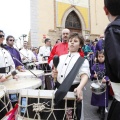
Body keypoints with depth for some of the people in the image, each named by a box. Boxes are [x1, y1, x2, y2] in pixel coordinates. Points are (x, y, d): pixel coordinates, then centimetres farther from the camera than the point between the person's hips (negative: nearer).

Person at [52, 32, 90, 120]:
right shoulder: (61, 57, 10)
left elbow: (85, 75, -21)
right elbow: (56, 72, 19)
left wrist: (80, 88, -40)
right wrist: (54, 74, -5)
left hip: (73, 90, -4)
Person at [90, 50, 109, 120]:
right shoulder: (95, 66, 1)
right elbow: (91, 75, 6)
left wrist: (106, 80, -24)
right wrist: (94, 76, -15)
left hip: (104, 84, -3)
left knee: (103, 98, 1)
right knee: (97, 97, 16)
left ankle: (102, 113, 14)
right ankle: (100, 108, 40)